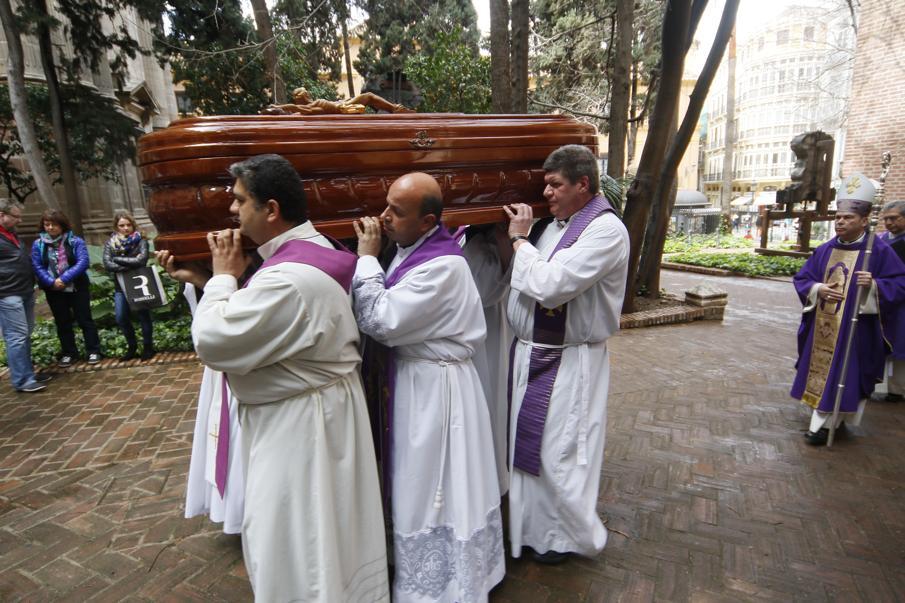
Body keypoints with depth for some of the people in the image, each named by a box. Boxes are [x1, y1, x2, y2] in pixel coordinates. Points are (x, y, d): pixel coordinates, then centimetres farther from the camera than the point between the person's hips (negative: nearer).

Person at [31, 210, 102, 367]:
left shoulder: (75, 241, -6)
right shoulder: (38, 244, 1)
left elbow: (82, 263, -15)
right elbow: (37, 267, -4)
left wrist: (64, 279, -22)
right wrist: (52, 282, -18)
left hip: (77, 288, -3)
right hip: (54, 291, 3)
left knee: (84, 319, 4)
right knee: (62, 323, 13)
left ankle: (93, 351, 13)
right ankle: (68, 353, 24)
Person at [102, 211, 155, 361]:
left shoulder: (140, 240, -5)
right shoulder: (110, 243, 3)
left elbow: (141, 260, -20)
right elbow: (107, 265, -9)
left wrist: (118, 259, -13)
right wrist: (130, 266, -17)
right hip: (120, 286, 3)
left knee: (143, 315, 4)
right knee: (121, 318, 2)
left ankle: (148, 347, 19)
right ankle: (131, 346, 23)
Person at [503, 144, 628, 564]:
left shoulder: (606, 230, -16)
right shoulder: (550, 223, 8)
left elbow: (551, 285, -26)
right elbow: (522, 280, 15)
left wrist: (520, 240, -14)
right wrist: (515, 238, 4)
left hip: (568, 363, -8)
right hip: (529, 352, 8)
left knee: (557, 454, 6)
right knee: (528, 446, 19)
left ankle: (567, 537, 32)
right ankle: (532, 529, 41)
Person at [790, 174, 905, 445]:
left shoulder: (879, 251, -6)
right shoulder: (824, 250, 7)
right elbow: (801, 279, 9)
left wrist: (875, 285, -26)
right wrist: (818, 289, -11)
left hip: (854, 327, -5)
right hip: (821, 326, 5)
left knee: (841, 373, -2)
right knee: (819, 368, 12)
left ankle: (824, 424, 5)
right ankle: (824, 419, 29)